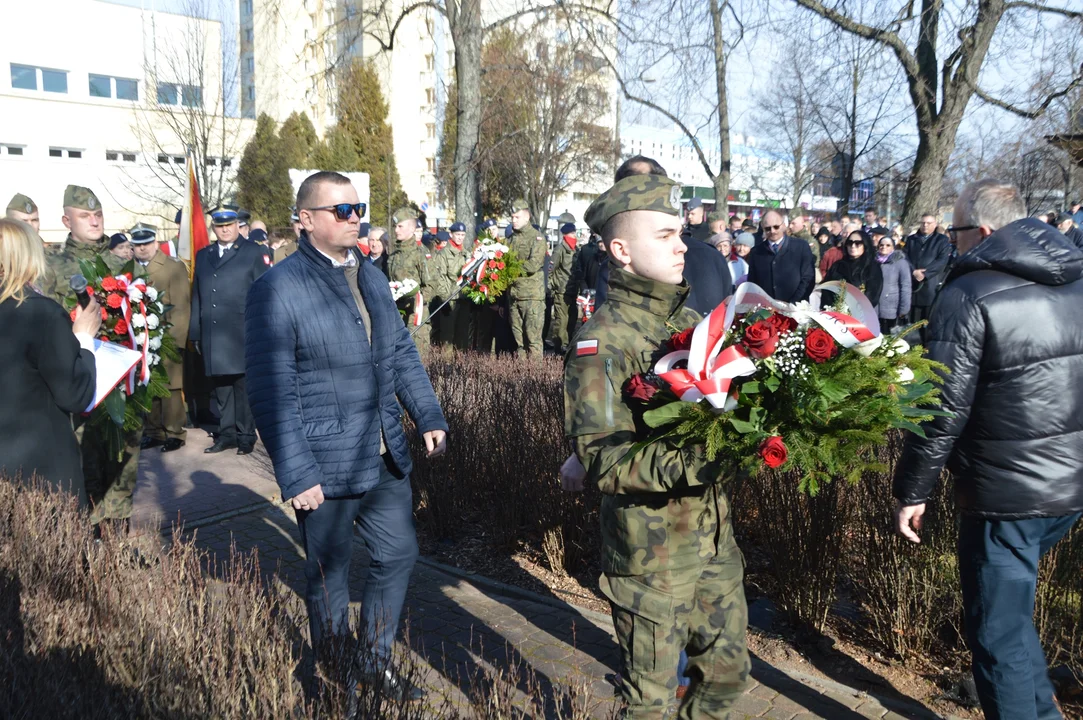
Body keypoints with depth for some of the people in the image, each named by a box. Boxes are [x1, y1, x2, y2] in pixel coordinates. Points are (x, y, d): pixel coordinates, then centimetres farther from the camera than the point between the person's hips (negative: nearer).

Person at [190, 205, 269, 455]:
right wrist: (195, 333, 11)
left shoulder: (252, 252, 5)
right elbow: (196, 296, 16)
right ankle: (227, 434, 19)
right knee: (221, 387, 9)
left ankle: (246, 435, 10)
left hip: (242, 334, -4)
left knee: (243, 386, 0)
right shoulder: (203, 255, 17)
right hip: (212, 336, 4)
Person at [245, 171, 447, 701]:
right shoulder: (276, 290, -14)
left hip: (385, 458, 7)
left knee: (398, 553, 17)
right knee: (329, 576, 12)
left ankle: (379, 659, 39)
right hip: (326, 469, -7)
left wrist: (429, 416, 4)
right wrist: (296, 474, -18)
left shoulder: (371, 276, 8)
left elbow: (401, 354, 14)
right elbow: (272, 393, -16)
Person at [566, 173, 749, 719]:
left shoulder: (692, 321, 5)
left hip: (715, 538, 7)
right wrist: (701, 461, -36)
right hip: (650, 553, -6)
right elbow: (604, 461, -24)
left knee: (727, 673, 23)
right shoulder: (602, 342, -17)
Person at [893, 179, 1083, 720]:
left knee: (1000, 630, 8)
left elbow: (944, 408, -18)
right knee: (1013, 601, 26)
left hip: (1007, 490, -7)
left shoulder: (970, 294, -15)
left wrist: (912, 491, -9)